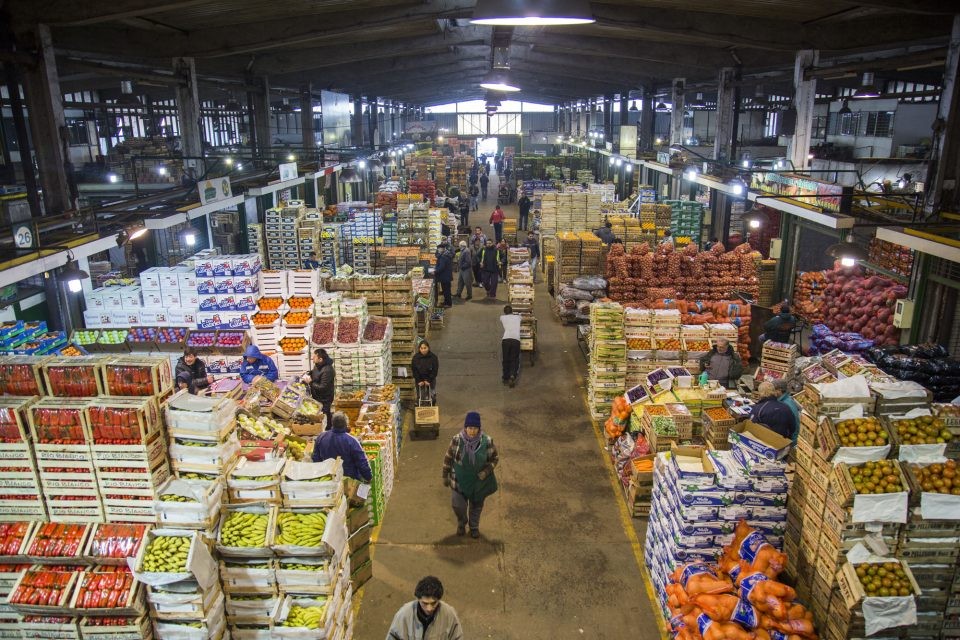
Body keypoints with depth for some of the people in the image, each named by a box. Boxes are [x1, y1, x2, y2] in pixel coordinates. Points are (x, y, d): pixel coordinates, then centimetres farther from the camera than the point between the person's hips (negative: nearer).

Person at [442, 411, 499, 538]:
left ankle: (474, 526, 46)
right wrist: (445, 476, 0)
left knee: (476, 505, 19)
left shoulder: (487, 441, -19)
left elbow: (495, 458, -5)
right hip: (460, 480, 0)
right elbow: (448, 458, -5)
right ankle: (461, 523, 41)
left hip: (479, 481, 0)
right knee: (458, 505, 7)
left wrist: (486, 472, -19)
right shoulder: (457, 440, -18)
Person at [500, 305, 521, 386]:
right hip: (516, 340, 0)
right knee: (514, 360, 6)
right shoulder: (517, 317, 24)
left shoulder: (502, 317, 19)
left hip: (506, 339, 0)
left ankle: (506, 378, 13)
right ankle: (512, 375, -17)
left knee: (506, 360, 12)